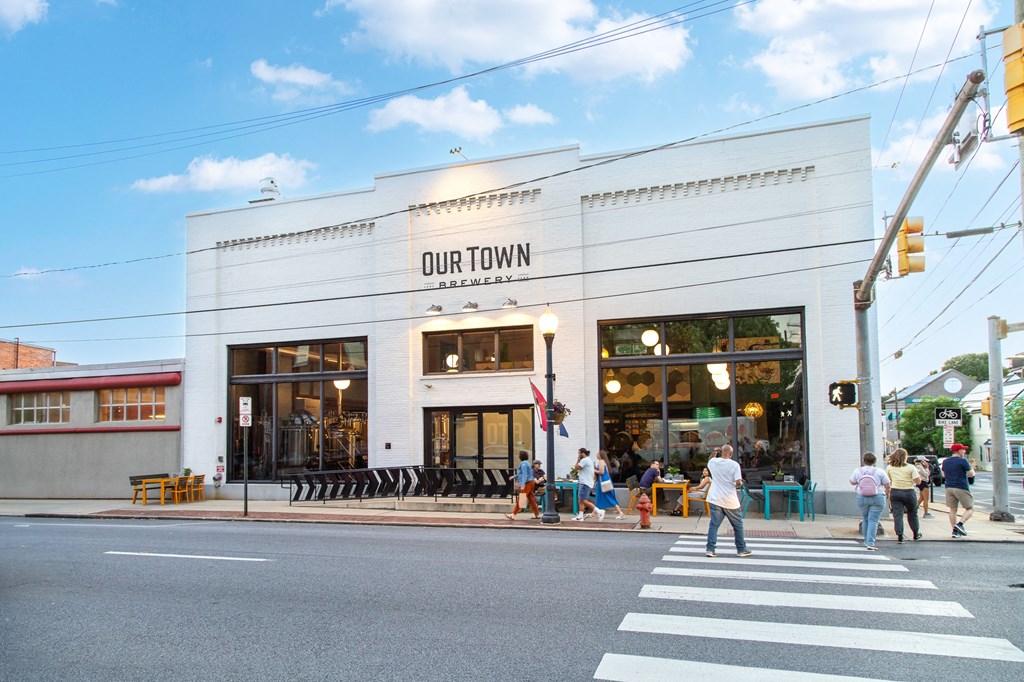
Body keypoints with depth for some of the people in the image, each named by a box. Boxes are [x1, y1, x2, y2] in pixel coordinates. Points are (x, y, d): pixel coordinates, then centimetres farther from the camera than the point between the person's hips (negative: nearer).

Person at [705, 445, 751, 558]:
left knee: (714, 524, 6)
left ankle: (710, 549, -1)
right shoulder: (734, 465, -12)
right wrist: (740, 483, 6)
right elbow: (738, 482, -16)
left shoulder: (712, 462, 0)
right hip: (730, 501, -3)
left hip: (715, 499, 3)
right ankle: (741, 549, 21)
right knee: (737, 524, 13)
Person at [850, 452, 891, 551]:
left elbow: (852, 482, 10)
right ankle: (870, 544, -9)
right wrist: (887, 493, 18)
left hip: (862, 498, 2)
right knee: (873, 521, -2)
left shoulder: (858, 471, -3)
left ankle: (866, 541, 29)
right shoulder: (879, 471, -8)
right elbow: (887, 486, -2)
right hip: (877, 499, -2)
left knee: (865, 520, 18)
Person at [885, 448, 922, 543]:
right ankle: (916, 534, 31)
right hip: (909, 492, -1)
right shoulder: (911, 467, -8)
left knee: (897, 515, 0)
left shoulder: (890, 468, 0)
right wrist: (918, 473, 7)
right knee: (912, 513, 18)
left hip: (895, 492, 1)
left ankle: (899, 536, -7)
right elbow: (918, 481, -11)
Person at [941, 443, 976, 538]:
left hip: (949, 488, 6)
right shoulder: (963, 461, -10)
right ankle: (960, 524, -14)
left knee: (952, 510, 9)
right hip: (961, 488, -6)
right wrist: (971, 467, 13)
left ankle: (955, 531, 6)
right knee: (970, 509, 4)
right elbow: (972, 474, -5)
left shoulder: (945, 462, 10)